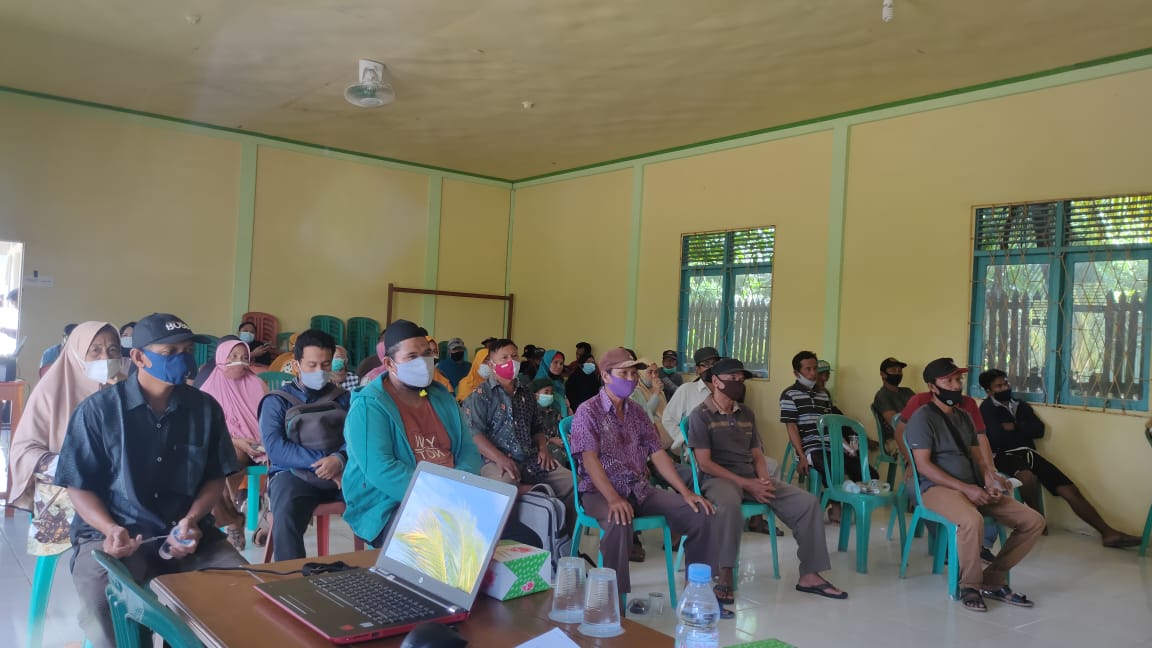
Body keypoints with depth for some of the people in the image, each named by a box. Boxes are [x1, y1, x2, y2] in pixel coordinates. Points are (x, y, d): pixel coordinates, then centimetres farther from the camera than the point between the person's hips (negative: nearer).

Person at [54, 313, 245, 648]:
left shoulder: (205, 408, 4)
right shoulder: (98, 409, -3)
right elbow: (80, 487, 0)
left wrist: (191, 520, -8)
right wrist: (111, 529, -17)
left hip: (188, 532, 3)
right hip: (113, 534, -2)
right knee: (106, 616, -30)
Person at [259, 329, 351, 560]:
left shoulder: (342, 398, 19)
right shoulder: (277, 400, 10)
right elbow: (275, 448, -6)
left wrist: (339, 459, -19)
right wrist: (322, 461, -15)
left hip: (340, 472, 2)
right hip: (294, 473, -2)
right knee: (285, 517, -37)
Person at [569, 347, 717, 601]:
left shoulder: (638, 413, 14)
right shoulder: (587, 412, -5)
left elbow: (657, 454, 9)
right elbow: (590, 459, -16)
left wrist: (686, 492, -4)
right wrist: (613, 499, -31)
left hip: (640, 489, 6)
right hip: (600, 491, -6)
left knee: (699, 513, -12)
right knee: (619, 523, -40)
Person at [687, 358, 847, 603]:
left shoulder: (747, 414, 17)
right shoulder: (700, 415, -4)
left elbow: (757, 455, 16)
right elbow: (704, 463, -11)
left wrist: (764, 480, -7)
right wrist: (745, 484, -17)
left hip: (752, 478, 7)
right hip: (718, 478, -7)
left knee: (807, 502, -9)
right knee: (729, 505, -42)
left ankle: (809, 575, -3)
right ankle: (725, 577, -29)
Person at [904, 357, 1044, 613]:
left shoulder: (964, 417, 18)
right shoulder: (922, 418, -7)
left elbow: (977, 456, 16)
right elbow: (923, 465, -15)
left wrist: (990, 481, -7)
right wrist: (965, 488, -21)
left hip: (975, 488, 8)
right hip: (938, 488, -8)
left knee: (1033, 521, -4)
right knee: (972, 521, -39)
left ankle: (992, 581, 3)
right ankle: (970, 586, -14)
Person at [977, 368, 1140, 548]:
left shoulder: (1020, 405, 20)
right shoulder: (987, 408, 1)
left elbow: (1039, 430, 8)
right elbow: (997, 437, -13)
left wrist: (1014, 428, -3)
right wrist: (1023, 431, 3)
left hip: (1028, 453, 6)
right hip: (1004, 456, -6)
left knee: (1069, 489, -6)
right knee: (1028, 476, -38)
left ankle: (1108, 533, -4)